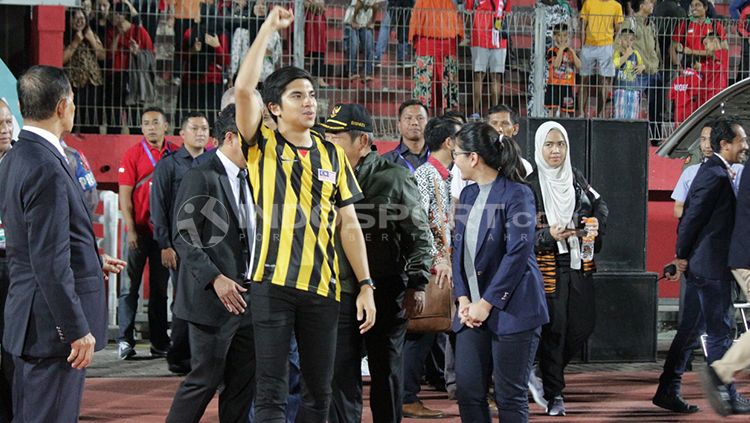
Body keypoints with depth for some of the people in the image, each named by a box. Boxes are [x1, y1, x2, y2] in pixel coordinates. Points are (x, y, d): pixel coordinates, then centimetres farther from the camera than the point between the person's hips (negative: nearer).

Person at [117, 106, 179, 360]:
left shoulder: (175, 154, 6)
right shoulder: (133, 155, -3)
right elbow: (125, 195, -5)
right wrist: (131, 230, -11)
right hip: (140, 230, -3)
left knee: (160, 287, 9)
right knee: (130, 286, -1)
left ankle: (160, 343, 13)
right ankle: (125, 340, 1)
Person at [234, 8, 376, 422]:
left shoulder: (332, 154, 11)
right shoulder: (263, 146, 1)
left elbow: (349, 224, 11)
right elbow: (243, 89, -16)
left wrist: (365, 286, 4)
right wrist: (269, 27, -12)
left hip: (322, 286, 4)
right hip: (274, 282, -4)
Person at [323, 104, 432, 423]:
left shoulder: (394, 178, -6)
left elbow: (418, 235, -2)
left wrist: (417, 284, -6)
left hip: (386, 293, -3)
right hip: (342, 292, 3)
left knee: (386, 372, 8)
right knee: (342, 373, 0)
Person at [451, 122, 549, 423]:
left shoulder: (517, 194, -10)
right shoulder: (468, 195, 14)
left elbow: (518, 253, -16)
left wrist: (487, 303, -15)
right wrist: (463, 299, 2)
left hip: (510, 308, -7)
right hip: (474, 310, 7)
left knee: (510, 397, -2)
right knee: (468, 391, 4)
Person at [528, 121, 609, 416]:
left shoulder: (576, 179, 9)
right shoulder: (530, 185, -7)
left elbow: (600, 206, 15)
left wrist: (597, 222, -7)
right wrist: (549, 235, -25)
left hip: (580, 265, 5)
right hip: (549, 267, -5)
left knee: (583, 325, 5)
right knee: (553, 328, -5)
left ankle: (550, 371, 28)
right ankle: (553, 394, 4)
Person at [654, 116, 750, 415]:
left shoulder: (716, 172, 15)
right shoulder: (715, 175, -17)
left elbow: (690, 216, 17)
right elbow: (692, 217, -18)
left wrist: (684, 258, 14)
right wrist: (683, 256, -10)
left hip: (702, 266, 10)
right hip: (711, 266, -10)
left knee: (690, 330, 11)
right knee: (719, 333, -1)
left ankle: (668, 391, 14)